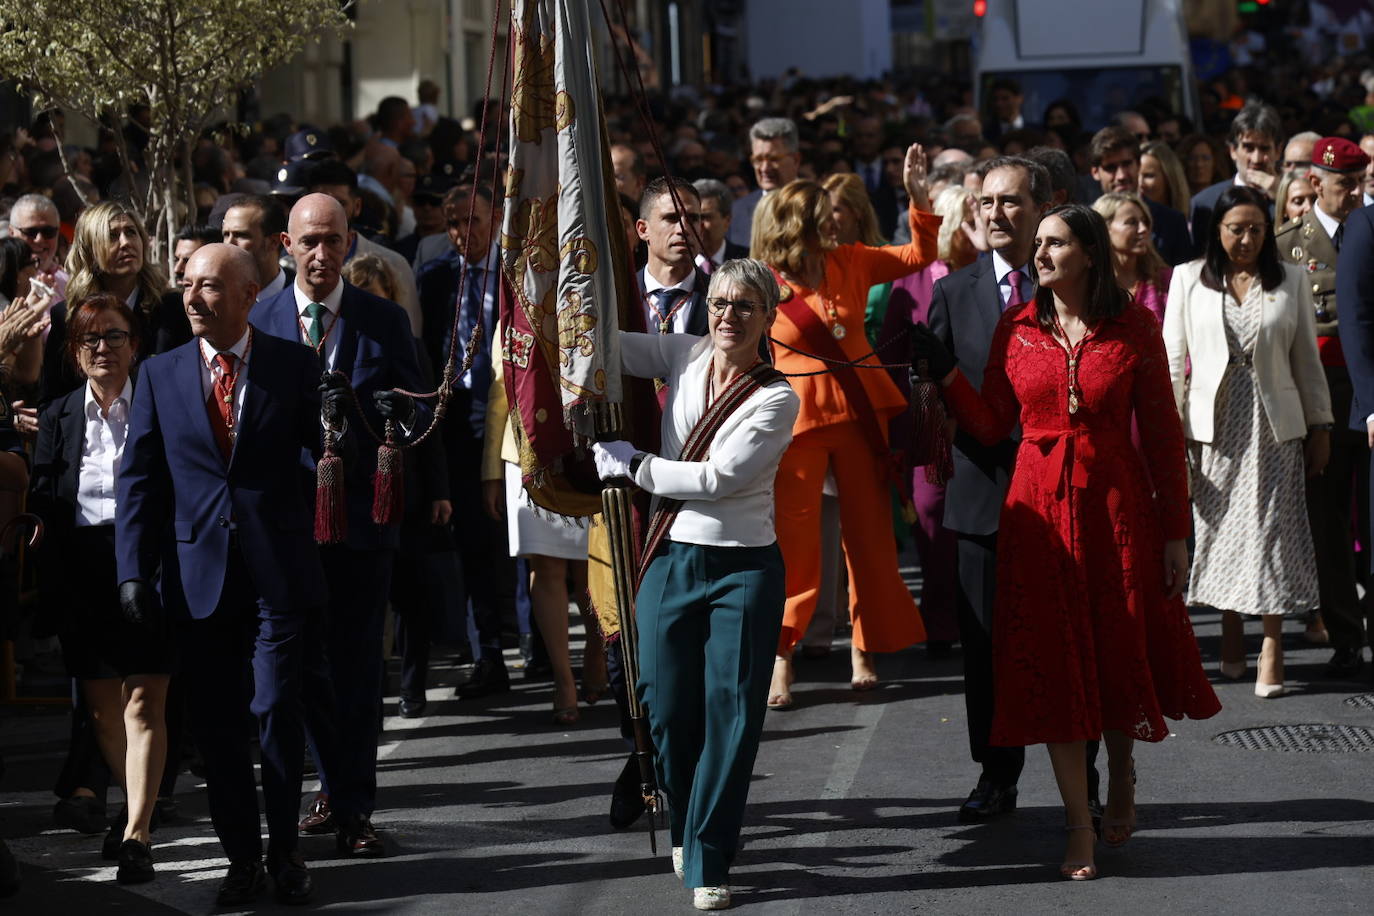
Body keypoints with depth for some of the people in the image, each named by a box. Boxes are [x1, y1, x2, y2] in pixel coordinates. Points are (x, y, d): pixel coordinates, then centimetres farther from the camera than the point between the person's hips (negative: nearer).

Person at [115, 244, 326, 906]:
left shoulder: (293, 367, 1)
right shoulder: (161, 375, 6)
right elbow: (137, 479, 5)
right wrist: (133, 572, -1)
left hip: (277, 570, -2)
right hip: (199, 572, 2)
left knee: (277, 711, -3)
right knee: (215, 721, 6)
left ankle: (284, 851, 14)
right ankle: (242, 856, 18)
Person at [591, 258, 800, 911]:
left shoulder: (777, 399, -8)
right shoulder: (686, 356, 5)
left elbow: (718, 477, -14)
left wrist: (630, 464, -10)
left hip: (744, 568, -3)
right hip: (673, 558, 3)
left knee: (731, 714, -3)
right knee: (668, 709, 5)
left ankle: (708, 863, 5)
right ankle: (685, 829, 31)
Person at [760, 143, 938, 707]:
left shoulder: (850, 263, 5)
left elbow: (918, 256, 12)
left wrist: (918, 195, 0)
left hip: (859, 415, 4)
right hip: (798, 421, -4)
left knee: (869, 536, 7)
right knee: (794, 544, -4)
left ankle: (863, 651, 19)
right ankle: (781, 660, 6)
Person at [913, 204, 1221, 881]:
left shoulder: (1133, 328, -3)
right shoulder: (1016, 328, 3)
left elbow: (1162, 432, -2)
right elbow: (989, 426, 3)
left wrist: (1175, 531, -3)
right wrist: (940, 369, -10)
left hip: (1116, 502, -1)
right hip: (1040, 507, 1)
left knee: (1122, 649, 9)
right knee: (1054, 667, 1)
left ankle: (1122, 779, 38)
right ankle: (1080, 830, 8)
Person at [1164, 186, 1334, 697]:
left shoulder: (1290, 282, 6)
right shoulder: (1189, 280, 4)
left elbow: (1307, 360, 10)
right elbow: (1173, 359, 4)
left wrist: (1320, 425, 8)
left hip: (1274, 424, 0)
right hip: (1213, 424, 0)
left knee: (1272, 528, -5)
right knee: (1218, 526, 3)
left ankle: (1272, 647, -3)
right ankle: (1230, 634, 18)